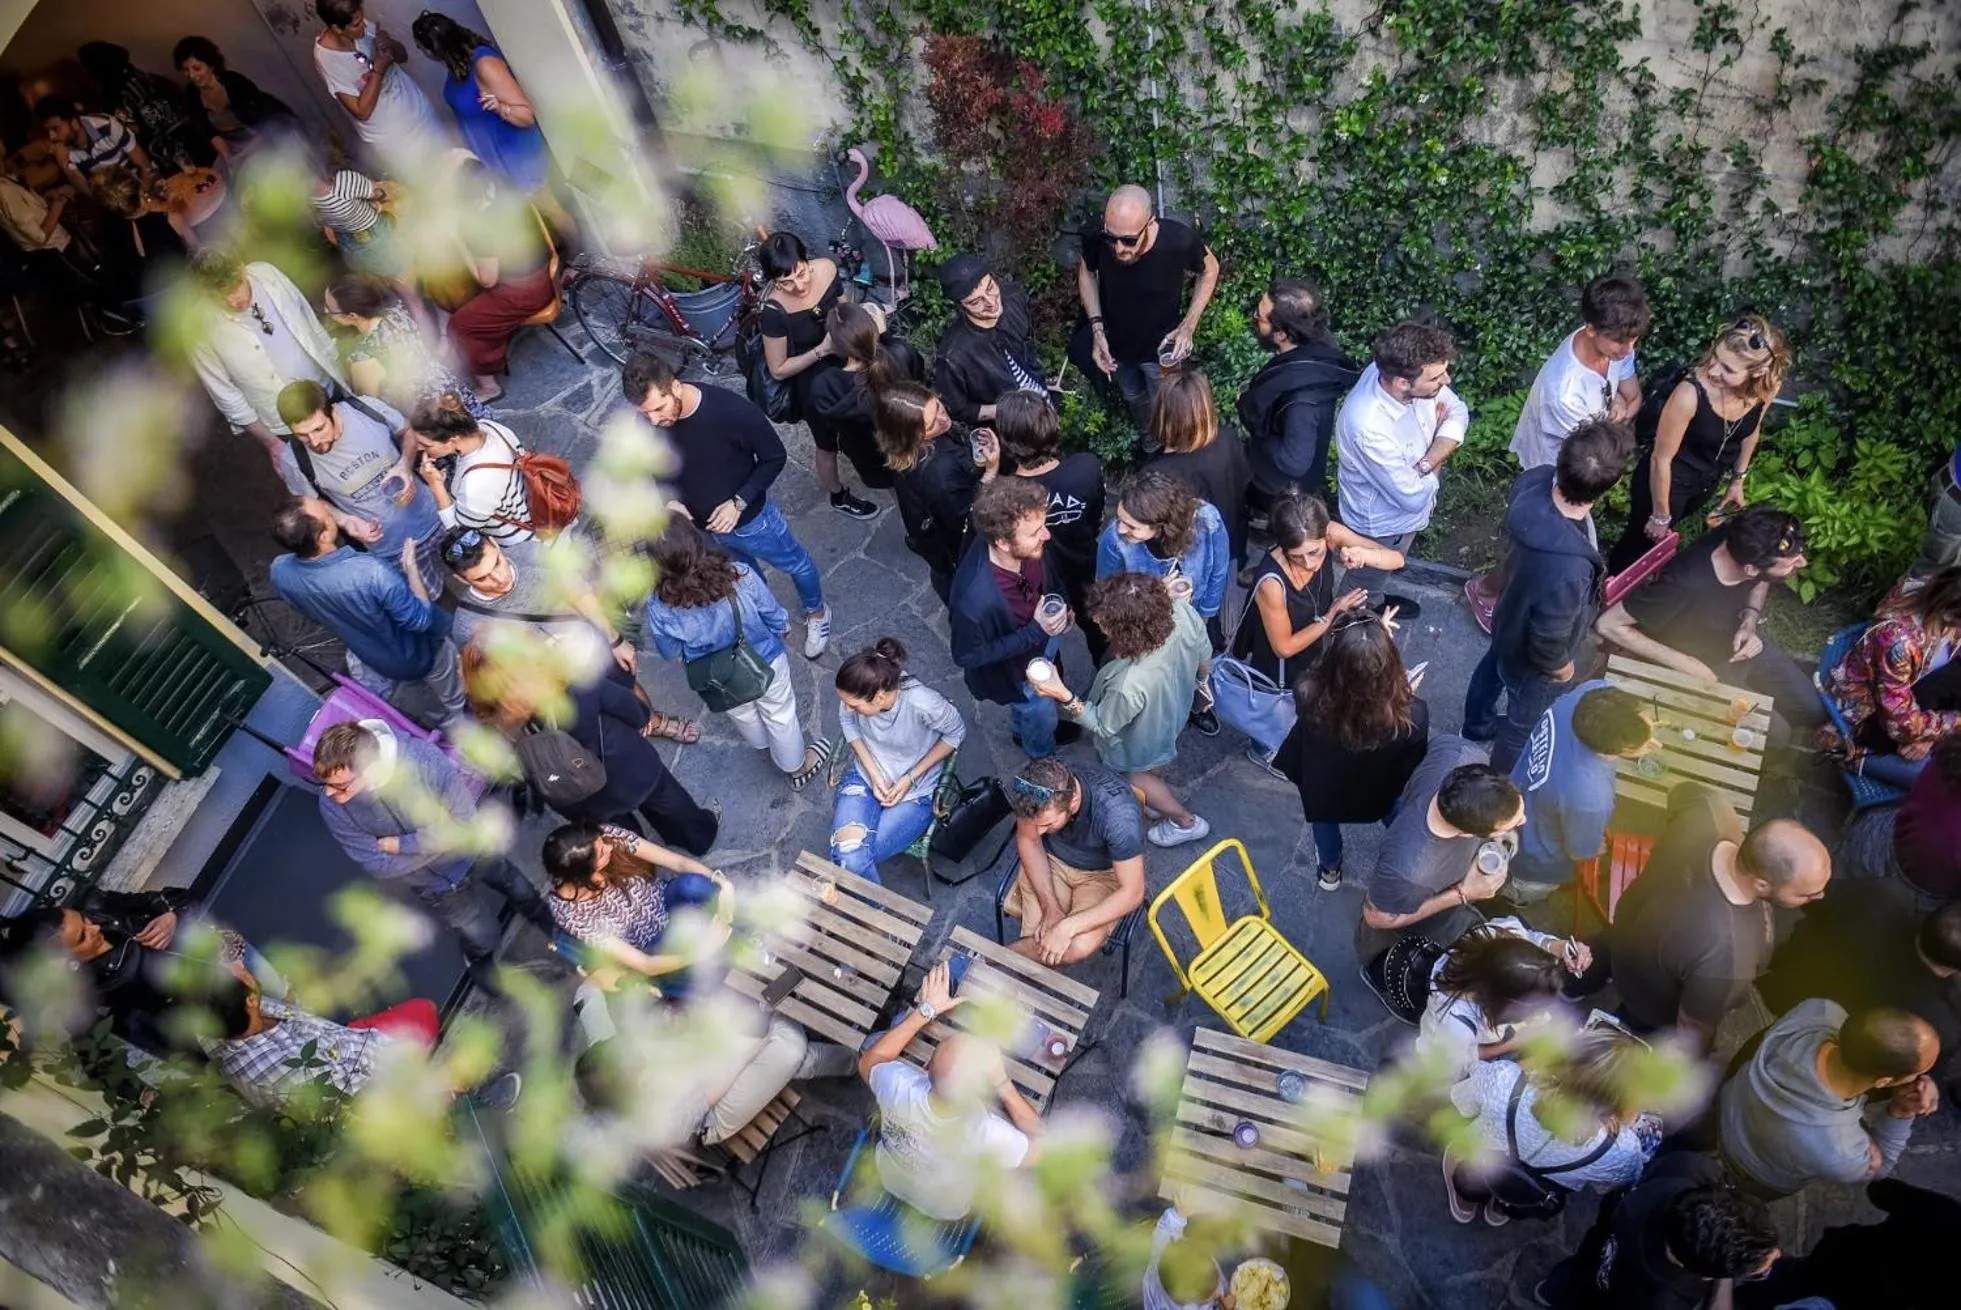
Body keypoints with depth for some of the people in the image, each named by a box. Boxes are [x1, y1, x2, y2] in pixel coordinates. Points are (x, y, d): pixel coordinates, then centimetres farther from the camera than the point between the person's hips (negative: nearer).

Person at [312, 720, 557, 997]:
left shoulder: (422, 756, -39)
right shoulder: (333, 808, -32)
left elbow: (464, 821, -32)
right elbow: (380, 866, -25)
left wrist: (402, 844, -31)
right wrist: (441, 840, -26)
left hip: (472, 850, 0)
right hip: (432, 882, 0)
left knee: (517, 888, 28)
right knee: (483, 938, 17)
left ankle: (539, 915, 65)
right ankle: (480, 959, 56)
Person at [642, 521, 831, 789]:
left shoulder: (660, 607, -33)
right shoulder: (740, 577, -36)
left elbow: (670, 653, -11)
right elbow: (776, 618, -16)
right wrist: (782, 629, 8)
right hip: (765, 663, -1)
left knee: (741, 714, 35)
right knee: (780, 715, 28)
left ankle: (765, 746, 66)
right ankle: (797, 768, 54)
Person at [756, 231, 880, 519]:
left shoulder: (827, 269, -21)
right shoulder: (775, 312, -34)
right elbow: (778, 370, -21)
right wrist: (822, 350, -31)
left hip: (845, 364, 5)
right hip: (813, 384, -4)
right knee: (828, 444, 23)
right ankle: (839, 496, 53)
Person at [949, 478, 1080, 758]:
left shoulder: (1028, 546, -30)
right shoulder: (975, 601, -48)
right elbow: (968, 656, -29)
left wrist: (1062, 605, -15)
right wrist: (1035, 632, -35)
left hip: (1042, 634, 5)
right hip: (1013, 666, -5)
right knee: (1041, 715, 26)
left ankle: (1025, 731, 69)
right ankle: (1044, 758, 61)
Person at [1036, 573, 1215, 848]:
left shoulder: (1128, 684, -49)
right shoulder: (1183, 611, -34)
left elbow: (1104, 725, -26)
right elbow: (1204, 656, -10)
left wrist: (1064, 696, -33)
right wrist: (1198, 679, 10)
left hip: (1141, 741, -5)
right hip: (1172, 710, 5)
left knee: (1135, 776, 30)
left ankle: (1186, 821, 50)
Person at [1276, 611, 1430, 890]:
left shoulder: (1308, 695, -41)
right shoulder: (1412, 714, -41)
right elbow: (1414, 765, -17)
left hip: (1324, 788, 0)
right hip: (1379, 791, 0)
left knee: (1325, 819, 36)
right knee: (1397, 817, 36)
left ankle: (1330, 869, 63)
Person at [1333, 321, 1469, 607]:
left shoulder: (1399, 370, -24)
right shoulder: (1368, 426, -44)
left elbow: (1458, 413, -8)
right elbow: (1414, 497, -33)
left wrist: (1426, 462, -24)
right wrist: (1434, 466, -14)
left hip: (1406, 502, 6)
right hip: (1384, 522, -6)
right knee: (1368, 585, 25)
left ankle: (1373, 603, 62)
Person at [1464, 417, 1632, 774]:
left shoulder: (1535, 478, -31)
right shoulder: (1569, 571, -50)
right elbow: (1547, 647, -31)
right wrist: (1562, 669, -12)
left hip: (1509, 618, 7)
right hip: (1532, 660, -7)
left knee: (1492, 667, 37)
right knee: (1525, 725, 25)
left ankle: (1478, 725, 69)